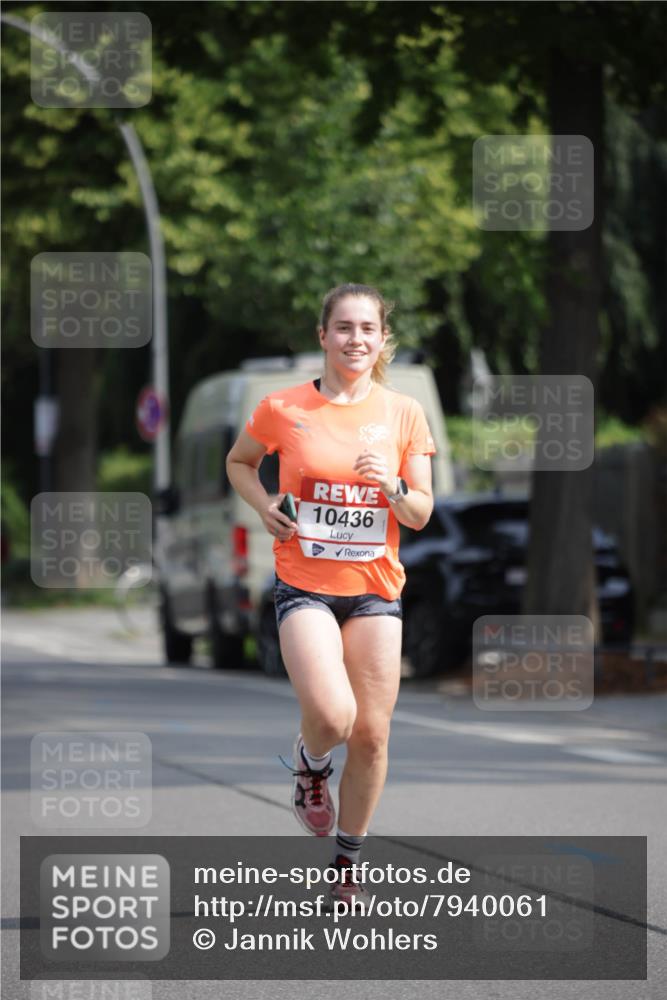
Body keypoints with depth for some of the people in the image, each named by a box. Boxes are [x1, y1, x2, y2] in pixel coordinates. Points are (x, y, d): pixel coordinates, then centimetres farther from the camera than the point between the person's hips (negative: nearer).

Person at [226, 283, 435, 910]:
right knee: (332, 715, -23)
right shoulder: (283, 409, -3)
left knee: (371, 733, 2)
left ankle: (347, 865, 21)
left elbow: (421, 514, 5)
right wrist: (263, 505, -3)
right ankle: (310, 764, 14)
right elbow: (238, 462, 16)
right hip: (304, 584, -2)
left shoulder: (403, 414, 1)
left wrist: (393, 488, -17)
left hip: (375, 588, 2)